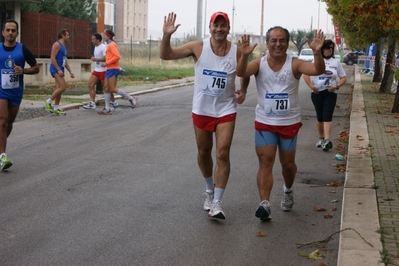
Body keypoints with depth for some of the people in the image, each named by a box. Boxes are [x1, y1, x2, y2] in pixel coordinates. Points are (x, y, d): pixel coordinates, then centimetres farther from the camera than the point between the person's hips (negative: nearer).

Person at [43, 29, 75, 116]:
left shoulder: (63, 46, 19)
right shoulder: (57, 44, -10)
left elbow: (65, 61, 24)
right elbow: (52, 58, -17)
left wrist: (70, 72, 18)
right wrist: (59, 70, -22)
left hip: (60, 70, 10)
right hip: (55, 69, -10)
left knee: (59, 89, 7)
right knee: (63, 87, -17)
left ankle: (56, 109, 11)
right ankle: (48, 102, -9)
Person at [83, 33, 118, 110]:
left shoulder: (103, 47, -17)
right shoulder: (96, 47, 13)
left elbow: (105, 58, -27)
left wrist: (95, 59, -21)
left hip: (103, 70, -9)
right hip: (96, 70, 9)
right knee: (90, 85, -2)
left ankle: (114, 102, 19)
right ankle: (92, 103, -1)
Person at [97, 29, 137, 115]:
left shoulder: (112, 44, -11)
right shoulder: (109, 45, 18)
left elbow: (117, 56, -22)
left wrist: (106, 63, -19)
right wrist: (105, 63, 12)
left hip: (113, 69, -10)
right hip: (109, 69, 10)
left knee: (113, 89, -10)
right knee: (106, 88, 5)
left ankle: (131, 98, 0)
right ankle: (107, 109, 5)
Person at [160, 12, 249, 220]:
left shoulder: (237, 52, -8)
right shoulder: (198, 47, -10)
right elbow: (166, 55, -11)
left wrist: (243, 91, -2)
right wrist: (166, 36, -28)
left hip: (226, 111, -1)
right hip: (201, 110, 1)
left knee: (222, 154, -10)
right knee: (203, 153, 14)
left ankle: (217, 203, -5)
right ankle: (209, 191, 38)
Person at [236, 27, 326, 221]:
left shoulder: (294, 64, -9)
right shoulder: (259, 64, -6)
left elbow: (318, 70, -25)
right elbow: (241, 73, -24)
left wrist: (317, 53, -44)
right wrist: (244, 55, -44)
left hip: (289, 123, 0)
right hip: (264, 123, 0)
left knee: (287, 163, 13)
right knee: (265, 162, -8)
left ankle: (288, 191, 43)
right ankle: (264, 204, -12)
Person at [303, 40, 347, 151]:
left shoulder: (336, 62, 8)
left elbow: (343, 78, 9)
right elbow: (306, 74, -1)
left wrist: (336, 86, -9)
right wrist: (311, 86, -13)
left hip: (330, 93, 0)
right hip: (317, 92, 0)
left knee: (327, 116, -12)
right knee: (320, 117, 8)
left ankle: (327, 140, -21)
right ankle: (321, 138, 22)